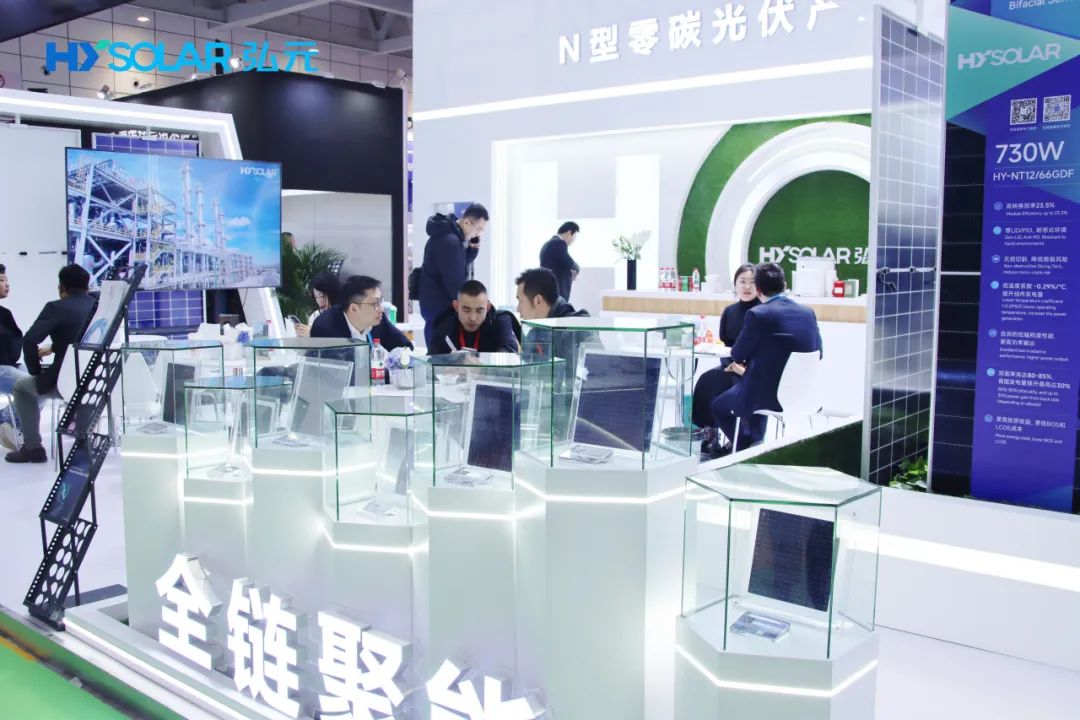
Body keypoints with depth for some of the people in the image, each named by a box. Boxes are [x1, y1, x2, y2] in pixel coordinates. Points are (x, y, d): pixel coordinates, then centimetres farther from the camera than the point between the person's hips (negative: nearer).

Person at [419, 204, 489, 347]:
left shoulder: (450, 234, 8)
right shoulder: (449, 241, -22)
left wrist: (473, 248, -1)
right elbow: (455, 282, -22)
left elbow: (462, 263, 19)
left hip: (437, 303, 10)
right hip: (440, 306, -10)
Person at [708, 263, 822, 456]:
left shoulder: (757, 314, -17)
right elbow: (817, 353, 11)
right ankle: (754, 443, 44)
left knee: (718, 406, 21)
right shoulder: (808, 312, 0)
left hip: (772, 396, -6)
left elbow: (737, 355, -8)